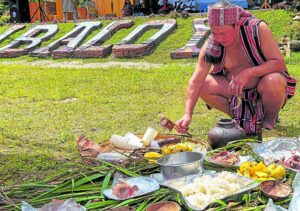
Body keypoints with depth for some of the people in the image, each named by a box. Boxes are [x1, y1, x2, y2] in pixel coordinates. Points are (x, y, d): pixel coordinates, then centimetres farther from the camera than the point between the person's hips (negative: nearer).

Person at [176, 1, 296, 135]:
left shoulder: (258, 29, -23)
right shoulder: (211, 45, -15)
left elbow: (279, 63, -24)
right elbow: (196, 80, -17)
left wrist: (248, 73, -38)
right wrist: (188, 115, -27)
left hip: (261, 88, -3)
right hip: (236, 91, 3)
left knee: (273, 82, -36)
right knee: (203, 87, -19)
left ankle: (269, 122, -4)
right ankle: (242, 118, 2)